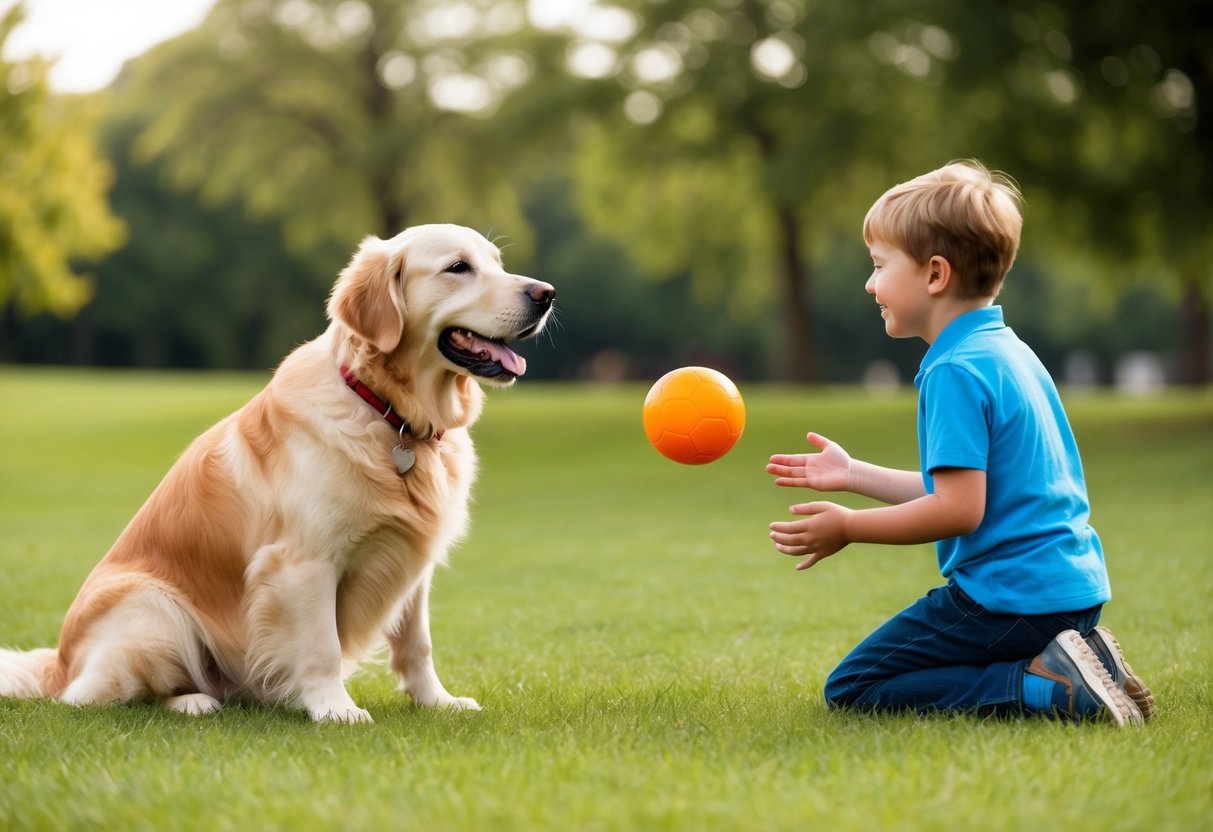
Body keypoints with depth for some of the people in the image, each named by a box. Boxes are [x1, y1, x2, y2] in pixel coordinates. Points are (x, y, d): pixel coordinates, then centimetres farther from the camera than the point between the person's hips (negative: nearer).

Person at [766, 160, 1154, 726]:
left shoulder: (954, 373, -15)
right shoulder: (1008, 352, 15)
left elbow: (958, 509, -21)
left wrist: (849, 527, -10)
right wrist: (853, 475, 23)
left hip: (1009, 597, -10)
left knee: (851, 690, -2)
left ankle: (1047, 685, -16)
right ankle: (1073, 659, 5)